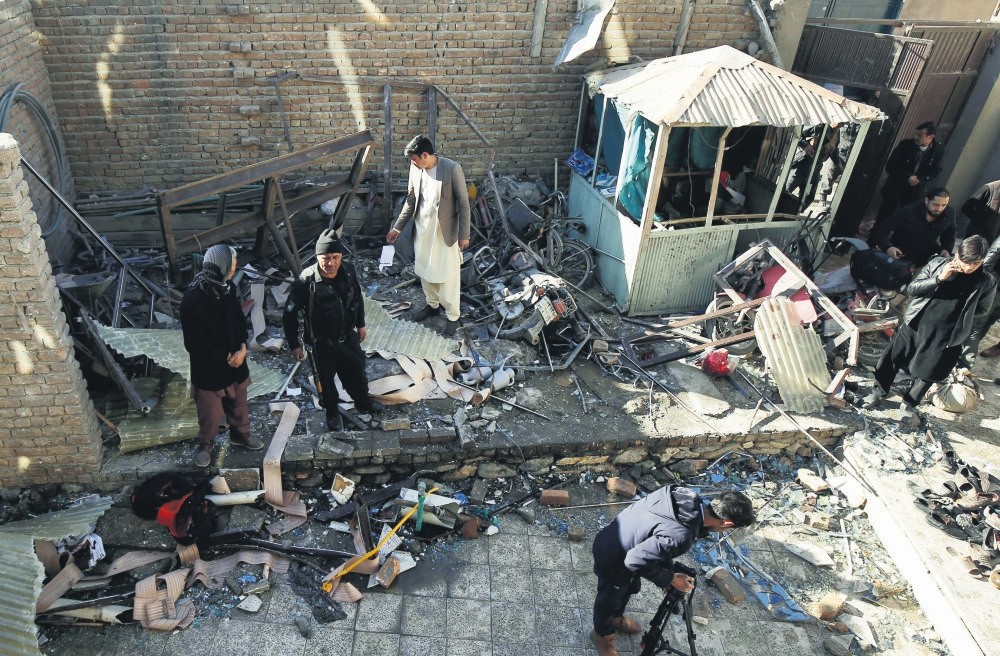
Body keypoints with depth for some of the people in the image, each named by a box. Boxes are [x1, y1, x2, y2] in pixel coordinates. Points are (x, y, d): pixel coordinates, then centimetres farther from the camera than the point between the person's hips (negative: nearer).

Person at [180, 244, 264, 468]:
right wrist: (226, 357, -15)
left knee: (238, 404, 25)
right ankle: (205, 444, 40)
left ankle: (240, 434, 49)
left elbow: (240, 320, 4)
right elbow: (194, 344, -22)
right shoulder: (192, 300, -27)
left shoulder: (229, 288, -8)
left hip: (235, 361, 6)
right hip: (208, 368, -6)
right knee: (210, 413, 13)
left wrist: (242, 348, -12)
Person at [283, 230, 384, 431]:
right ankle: (332, 412, 46)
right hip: (322, 343, -4)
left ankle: (363, 400, 53)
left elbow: (357, 297, 5)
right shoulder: (305, 282, -29)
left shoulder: (348, 272, -15)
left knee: (356, 370, 24)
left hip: (348, 336, 4)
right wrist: (294, 344, -10)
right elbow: (290, 314, -17)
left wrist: (361, 324, 14)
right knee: (325, 378, 19)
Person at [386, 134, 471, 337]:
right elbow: (411, 201, 9)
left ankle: (453, 315, 17)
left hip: (445, 230, -6)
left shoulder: (452, 169, -19)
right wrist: (397, 227, 9)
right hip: (422, 228, 6)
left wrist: (464, 234, -13)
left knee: (448, 274, 3)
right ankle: (432, 304, 39)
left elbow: (463, 203, -13)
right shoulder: (415, 169, -1)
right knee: (424, 269, 17)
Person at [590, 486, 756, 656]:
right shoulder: (680, 536, -38)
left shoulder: (688, 496, -14)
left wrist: (669, 569, 5)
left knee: (630, 588, 34)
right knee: (609, 600, 24)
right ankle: (602, 634, 53)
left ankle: (616, 618, 62)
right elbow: (636, 560, -30)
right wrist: (670, 579, -16)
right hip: (612, 558, -8)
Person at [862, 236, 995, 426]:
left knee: (927, 372, 11)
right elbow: (911, 289, -7)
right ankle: (879, 392, 32)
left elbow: (981, 312, 7)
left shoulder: (987, 282, -6)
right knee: (891, 359, 9)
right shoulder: (937, 264, -6)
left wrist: (960, 322, -3)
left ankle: (909, 405, 33)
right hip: (914, 324, 1)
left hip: (944, 337, -1)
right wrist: (939, 278, -20)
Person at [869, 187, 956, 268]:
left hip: (927, 259, 5)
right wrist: (888, 247, -43)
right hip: (900, 256, -4)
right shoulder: (907, 212, -22)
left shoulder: (949, 214, -8)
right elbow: (881, 231, -24)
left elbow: (949, 234, 14)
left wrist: (946, 249, -5)